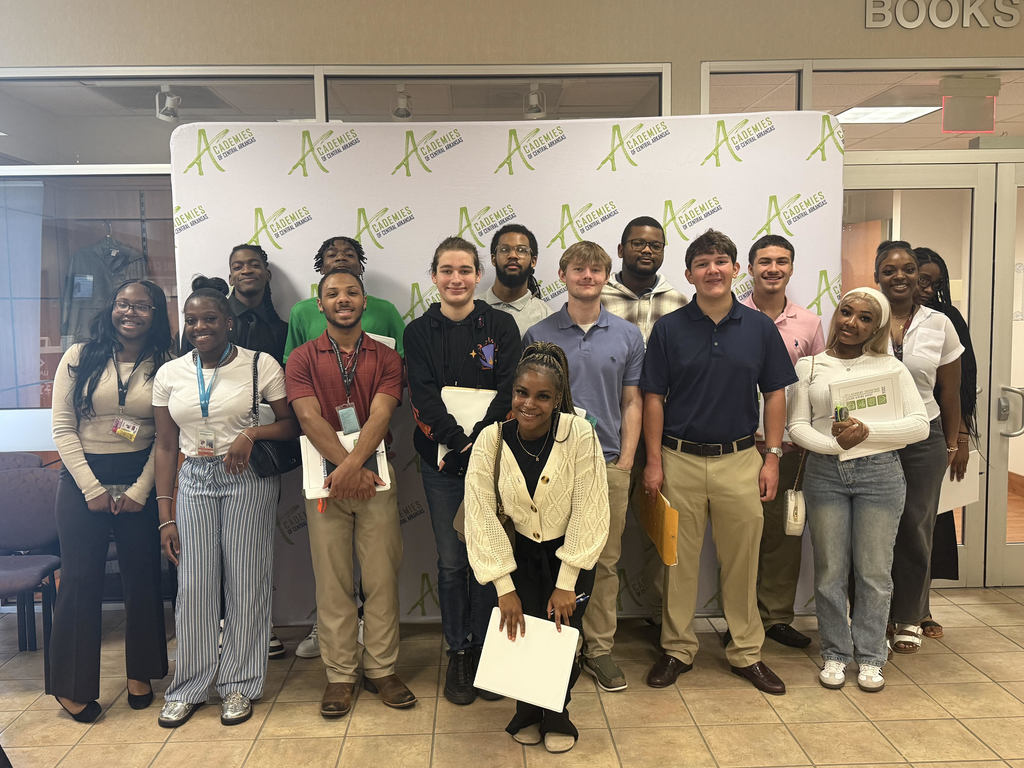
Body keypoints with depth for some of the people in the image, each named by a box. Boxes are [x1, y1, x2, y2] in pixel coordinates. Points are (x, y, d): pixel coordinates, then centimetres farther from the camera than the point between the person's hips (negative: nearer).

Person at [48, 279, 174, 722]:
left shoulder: (164, 366, 0)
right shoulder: (80, 358, -1)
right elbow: (62, 428, -3)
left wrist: (139, 490, -8)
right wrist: (93, 487, -8)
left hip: (141, 479, 1)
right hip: (83, 478, -1)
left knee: (142, 577, 7)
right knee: (80, 579, 3)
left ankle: (140, 673, 26)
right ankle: (72, 687, 18)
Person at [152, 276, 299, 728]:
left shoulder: (261, 365, -4)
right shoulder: (170, 374, 6)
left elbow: (293, 424, -1)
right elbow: (165, 446, 8)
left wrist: (251, 434, -20)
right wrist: (165, 516, 5)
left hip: (249, 480, -2)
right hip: (194, 480, 3)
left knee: (246, 581, 3)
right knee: (194, 585, 3)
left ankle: (240, 685, 21)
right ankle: (189, 687, 22)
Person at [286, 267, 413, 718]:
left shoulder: (385, 358, 7)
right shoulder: (302, 359, 6)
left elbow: (380, 416, -7)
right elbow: (310, 418, -7)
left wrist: (353, 465, -23)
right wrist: (346, 467, -19)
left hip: (375, 476, 1)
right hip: (325, 476, 0)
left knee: (382, 577, 4)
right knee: (332, 581, 5)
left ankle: (381, 669, 18)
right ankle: (340, 674, 18)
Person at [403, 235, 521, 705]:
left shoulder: (501, 326, 3)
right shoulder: (419, 332, 4)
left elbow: (508, 389, -6)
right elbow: (424, 396, -7)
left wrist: (481, 437, -19)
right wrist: (458, 439, -20)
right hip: (442, 461, 0)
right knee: (451, 562, 7)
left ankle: (483, 649, 22)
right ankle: (457, 654, 22)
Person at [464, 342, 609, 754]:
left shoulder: (580, 434, -21)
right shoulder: (491, 440, -17)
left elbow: (588, 511, -17)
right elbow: (482, 517, -14)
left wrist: (566, 584, -16)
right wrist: (505, 587, -14)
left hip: (569, 552, -1)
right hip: (519, 552, 1)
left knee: (562, 634, -10)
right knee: (523, 632, -9)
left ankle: (557, 714, 21)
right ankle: (528, 711, 21)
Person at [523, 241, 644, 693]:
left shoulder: (627, 335, 6)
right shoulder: (538, 336, 2)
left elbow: (632, 403, 7)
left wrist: (625, 462, -1)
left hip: (608, 465, 1)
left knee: (605, 562, 9)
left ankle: (599, 649, 22)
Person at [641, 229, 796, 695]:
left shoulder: (759, 327, 4)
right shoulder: (668, 329, 0)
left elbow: (775, 394, 7)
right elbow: (653, 398, 0)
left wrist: (772, 456, 1)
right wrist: (654, 461, -4)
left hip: (740, 460, 1)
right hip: (680, 460, -1)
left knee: (742, 560, 9)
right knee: (679, 560, 8)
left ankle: (747, 652, 24)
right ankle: (677, 649, 23)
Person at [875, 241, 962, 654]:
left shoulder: (939, 325, 2)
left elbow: (949, 392, 9)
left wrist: (951, 445, 9)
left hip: (924, 441, 2)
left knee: (915, 529, 9)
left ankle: (909, 619, 26)